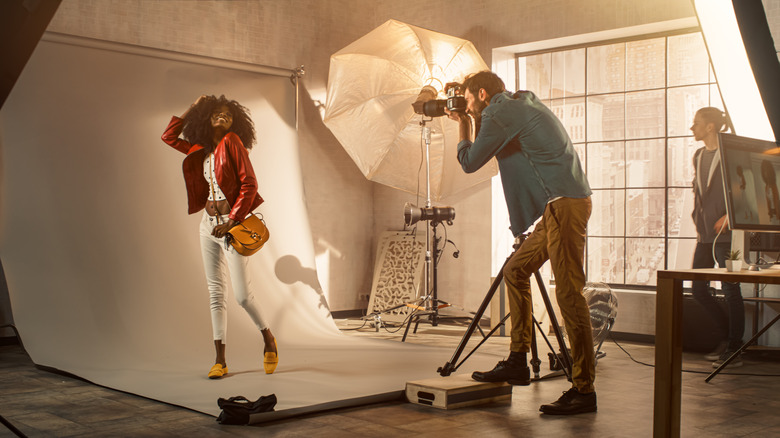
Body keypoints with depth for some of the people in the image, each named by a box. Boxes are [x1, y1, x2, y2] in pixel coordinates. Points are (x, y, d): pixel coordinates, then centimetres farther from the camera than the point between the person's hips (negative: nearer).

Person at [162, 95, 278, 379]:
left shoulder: (232, 142, -7)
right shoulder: (202, 149, 11)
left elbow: (249, 184, -13)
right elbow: (169, 137, 23)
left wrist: (232, 221, -15)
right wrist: (191, 110, 15)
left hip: (232, 224, -6)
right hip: (208, 224, 6)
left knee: (242, 295, -6)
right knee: (216, 293, 5)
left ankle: (268, 339, 21)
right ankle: (220, 361, 9)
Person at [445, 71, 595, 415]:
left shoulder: (498, 113, -7)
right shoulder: (524, 103, 22)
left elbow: (469, 162, 1)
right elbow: (491, 146, 36)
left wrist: (464, 126, 16)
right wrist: (471, 123, 28)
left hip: (565, 204, -10)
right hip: (558, 206, 10)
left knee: (569, 292, -10)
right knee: (515, 270, 15)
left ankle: (584, 390, -7)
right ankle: (517, 361, 18)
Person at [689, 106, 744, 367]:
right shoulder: (698, 156, 15)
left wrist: (729, 216, -20)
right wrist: (698, 221, 14)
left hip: (726, 234, -8)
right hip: (705, 235, 8)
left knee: (730, 290, -2)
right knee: (698, 290, 8)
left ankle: (734, 350, 7)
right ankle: (728, 336, 24)